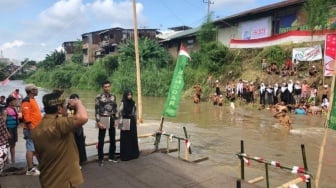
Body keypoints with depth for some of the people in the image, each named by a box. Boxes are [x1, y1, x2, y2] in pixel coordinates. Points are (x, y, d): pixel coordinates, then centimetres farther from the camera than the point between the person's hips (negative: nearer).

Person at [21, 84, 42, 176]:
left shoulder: (33, 100, 17)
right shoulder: (27, 101, -13)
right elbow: (26, 116, -20)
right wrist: (31, 128, -22)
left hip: (37, 129, 10)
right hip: (31, 129, -10)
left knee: (35, 148, 14)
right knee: (30, 149, -5)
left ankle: (31, 167, 23)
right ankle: (30, 169, 0)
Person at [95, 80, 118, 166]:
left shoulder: (113, 97, 5)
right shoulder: (98, 97, -8)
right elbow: (96, 110, -9)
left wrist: (115, 119, 6)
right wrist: (98, 122, -14)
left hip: (111, 119, 4)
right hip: (102, 120, -4)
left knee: (113, 139, 11)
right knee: (101, 140, 3)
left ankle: (111, 156, 26)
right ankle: (100, 159, 15)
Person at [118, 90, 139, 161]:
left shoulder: (133, 103, 6)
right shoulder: (123, 103, -10)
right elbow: (120, 114, -10)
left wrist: (135, 122, 12)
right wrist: (121, 124, -13)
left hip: (132, 123, 5)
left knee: (133, 138, 11)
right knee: (125, 139, 1)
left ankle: (133, 154, 23)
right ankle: (125, 155, 10)